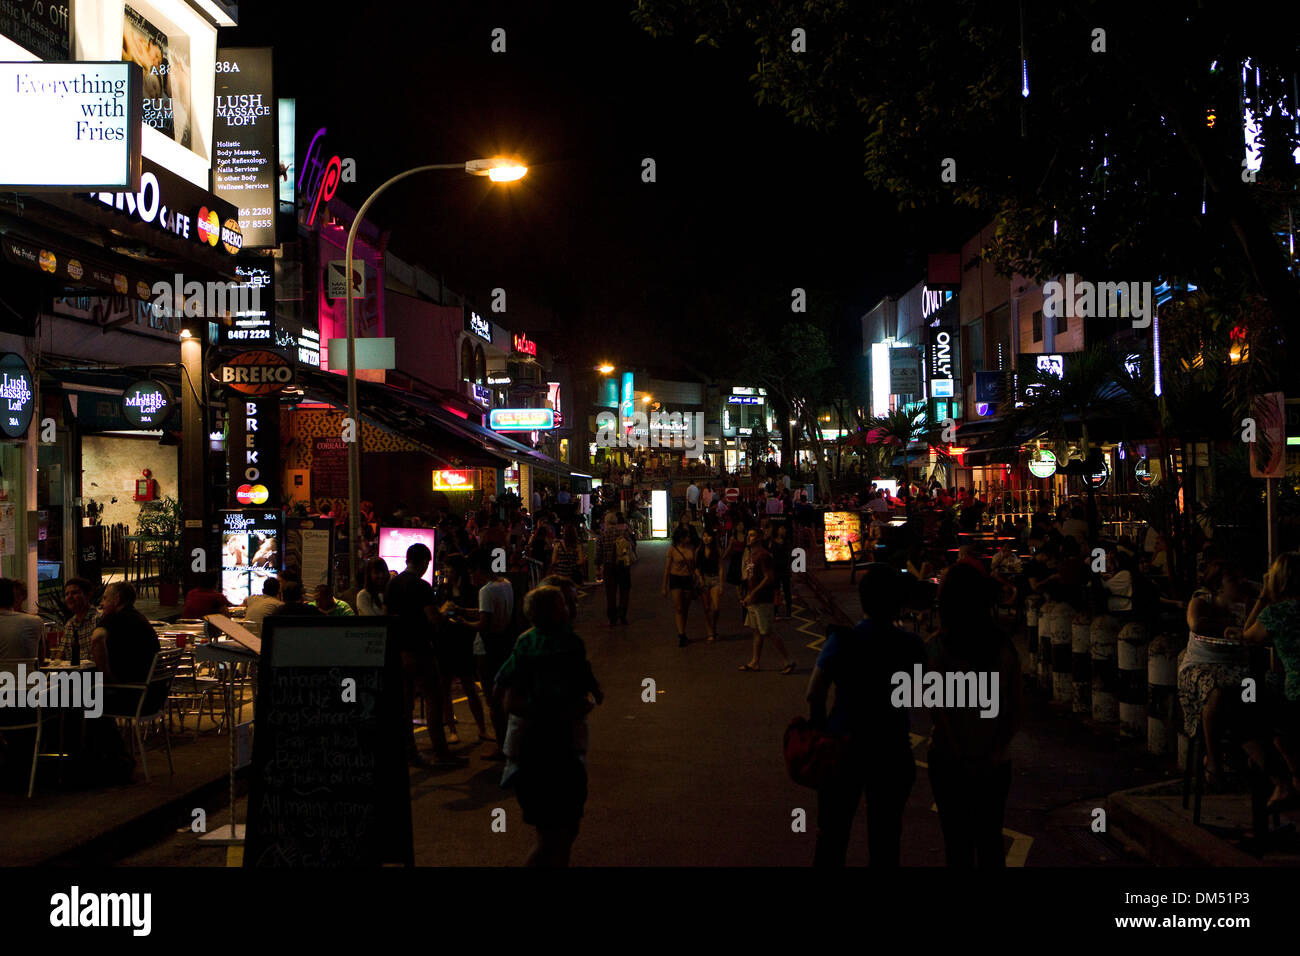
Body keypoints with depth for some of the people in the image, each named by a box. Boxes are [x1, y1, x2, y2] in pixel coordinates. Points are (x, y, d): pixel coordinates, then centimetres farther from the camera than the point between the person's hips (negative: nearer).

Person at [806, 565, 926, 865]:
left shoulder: (842, 640, -15)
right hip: (893, 751, 1)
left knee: (832, 833, 15)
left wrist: (820, 729, -2)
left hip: (843, 748, -1)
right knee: (885, 840, 15)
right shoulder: (911, 645, -9)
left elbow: (815, 693, -15)